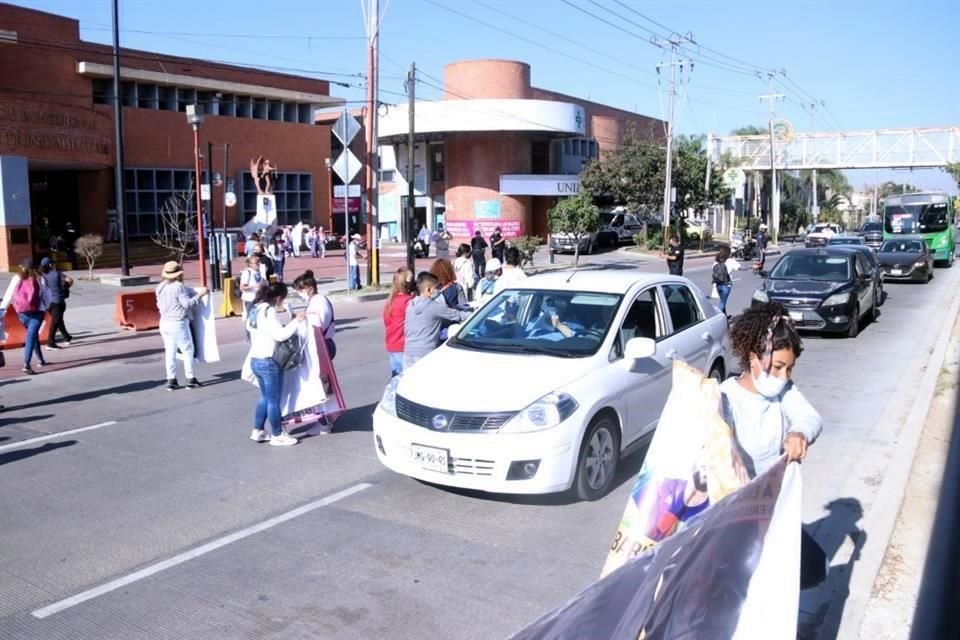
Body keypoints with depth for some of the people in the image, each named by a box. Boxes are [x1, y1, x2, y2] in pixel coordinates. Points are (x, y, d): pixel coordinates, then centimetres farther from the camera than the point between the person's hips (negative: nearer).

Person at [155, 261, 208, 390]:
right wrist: (199, 295, -6)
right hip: (178, 324, -7)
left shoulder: (160, 287, 7)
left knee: (170, 352, 10)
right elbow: (187, 303, -16)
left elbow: (159, 304, 16)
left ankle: (171, 380, 10)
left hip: (164, 323, 7)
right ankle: (190, 379, 8)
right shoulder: (178, 286, -16)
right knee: (187, 350, 5)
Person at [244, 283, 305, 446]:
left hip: (256, 359, 9)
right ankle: (277, 435, 13)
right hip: (269, 362, -9)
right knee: (274, 400, 3)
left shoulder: (256, 309, 10)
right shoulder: (269, 311, -19)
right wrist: (296, 321, -16)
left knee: (265, 397, 21)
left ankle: (257, 431, 27)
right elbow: (281, 334, -25)